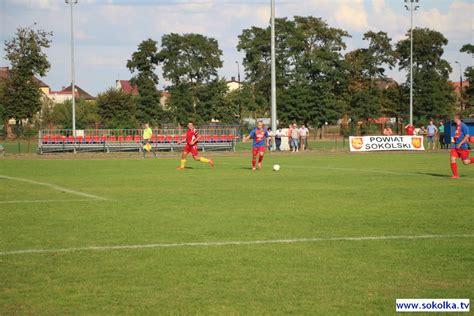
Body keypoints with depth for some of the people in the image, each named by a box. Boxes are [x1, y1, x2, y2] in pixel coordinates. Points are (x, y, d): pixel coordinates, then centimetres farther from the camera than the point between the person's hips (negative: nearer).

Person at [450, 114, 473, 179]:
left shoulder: (463, 126, -14)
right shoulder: (457, 126, 13)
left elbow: (467, 136, -20)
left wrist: (460, 143, -22)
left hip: (463, 147, -7)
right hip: (455, 146, 7)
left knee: (465, 162, -2)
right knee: (452, 159, -8)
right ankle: (455, 175, -4)